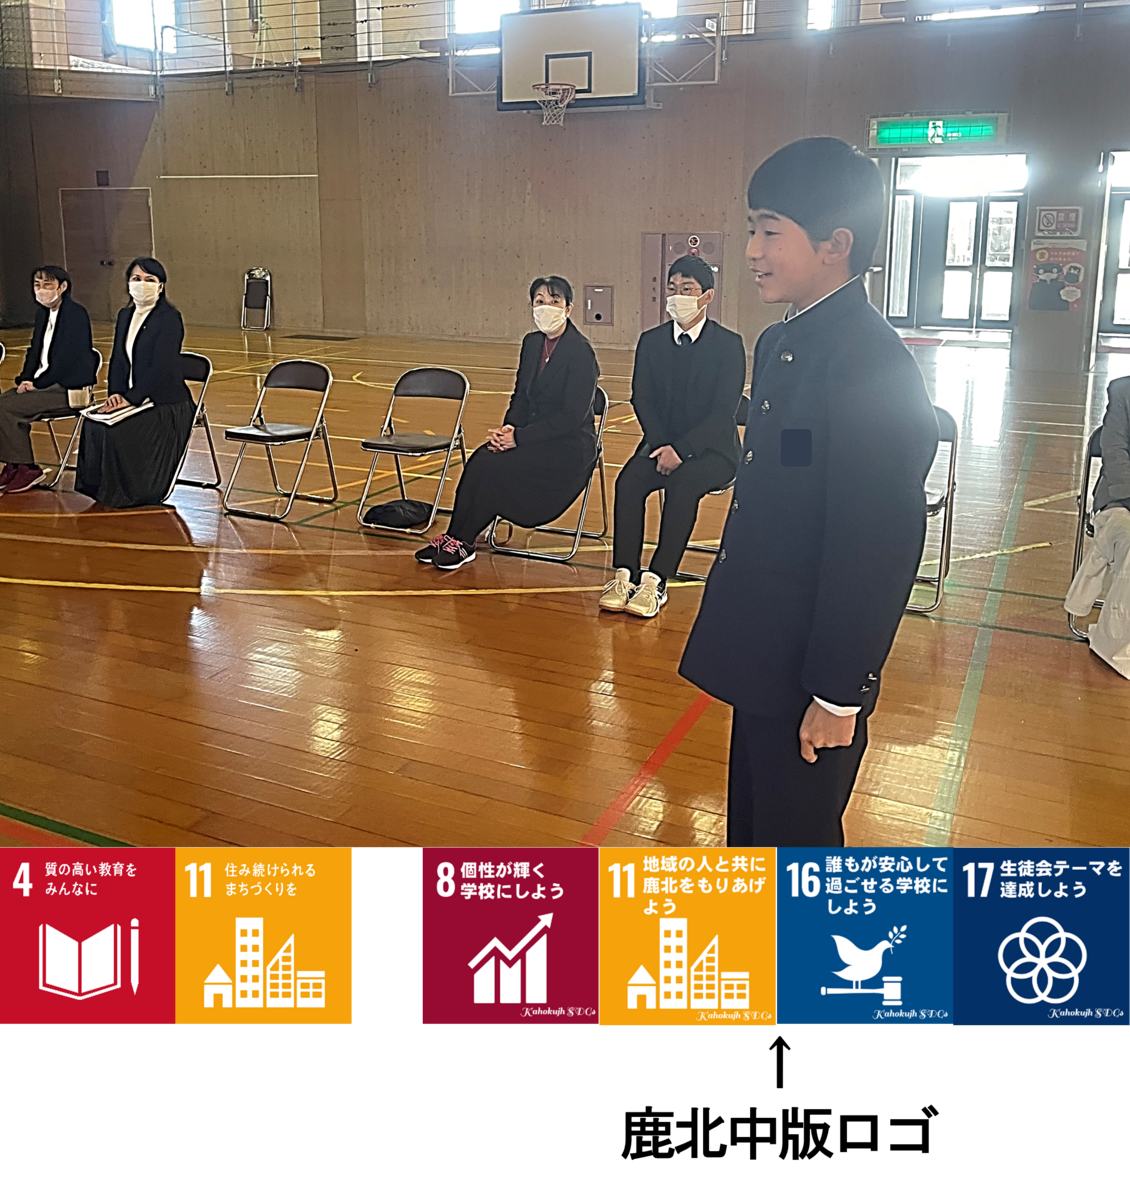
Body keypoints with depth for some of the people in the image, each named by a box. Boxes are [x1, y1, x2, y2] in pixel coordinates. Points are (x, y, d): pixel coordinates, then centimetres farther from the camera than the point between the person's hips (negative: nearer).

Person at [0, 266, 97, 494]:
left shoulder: (76, 313, -12)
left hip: (68, 387, -9)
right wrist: (26, 379, -1)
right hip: (42, 382, 9)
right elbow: (35, 351, 18)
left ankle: (26, 468, -7)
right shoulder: (42, 313, 15)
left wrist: (38, 383, -17)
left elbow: (69, 357, -19)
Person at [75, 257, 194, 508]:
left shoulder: (170, 318, -11)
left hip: (166, 404, -7)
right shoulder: (125, 316, 14)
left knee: (117, 431, -26)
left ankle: (130, 494, -7)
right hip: (131, 399, 7)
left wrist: (130, 398, -22)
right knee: (93, 424, -17)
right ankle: (99, 487, -3)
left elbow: (161, 367, -20)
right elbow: (118, 359, 12)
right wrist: (116, 393, -6)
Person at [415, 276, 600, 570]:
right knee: (479, 459, -18)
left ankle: (462, 544, -11)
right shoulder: (531, 343, 8)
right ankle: (453, 537, -13)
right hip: (534, 435, 7)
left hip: (570, 446, -7)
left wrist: (520, 437, -22)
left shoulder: (581, 351, -15)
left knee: (495, 467, -23)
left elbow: (572, 416, -20)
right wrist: (508, 429, -8)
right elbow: (520, 397, 13)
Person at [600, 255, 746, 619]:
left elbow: (724, 411, -11)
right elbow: (642, 399, 3)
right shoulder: (651, 341, 9)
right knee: (628, 480, -26)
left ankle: (656, 582, -33)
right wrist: (661, 446, -14)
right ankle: (625, 576, -27)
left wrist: (681, 448, -22)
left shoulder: (729, 344, -4)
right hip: (662, 444, 4)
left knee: (683, 484, -34)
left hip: (711, 449, -3)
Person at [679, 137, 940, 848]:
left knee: (794, 835, 10)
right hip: (763, 655, 9)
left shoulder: (873, 367, -22)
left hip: (810, 669, -9)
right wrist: (732, 630, 16)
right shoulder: (782, 344, 7)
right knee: (752, 822, 24)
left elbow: (877, 551, -22)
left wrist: (839, 694, -18)